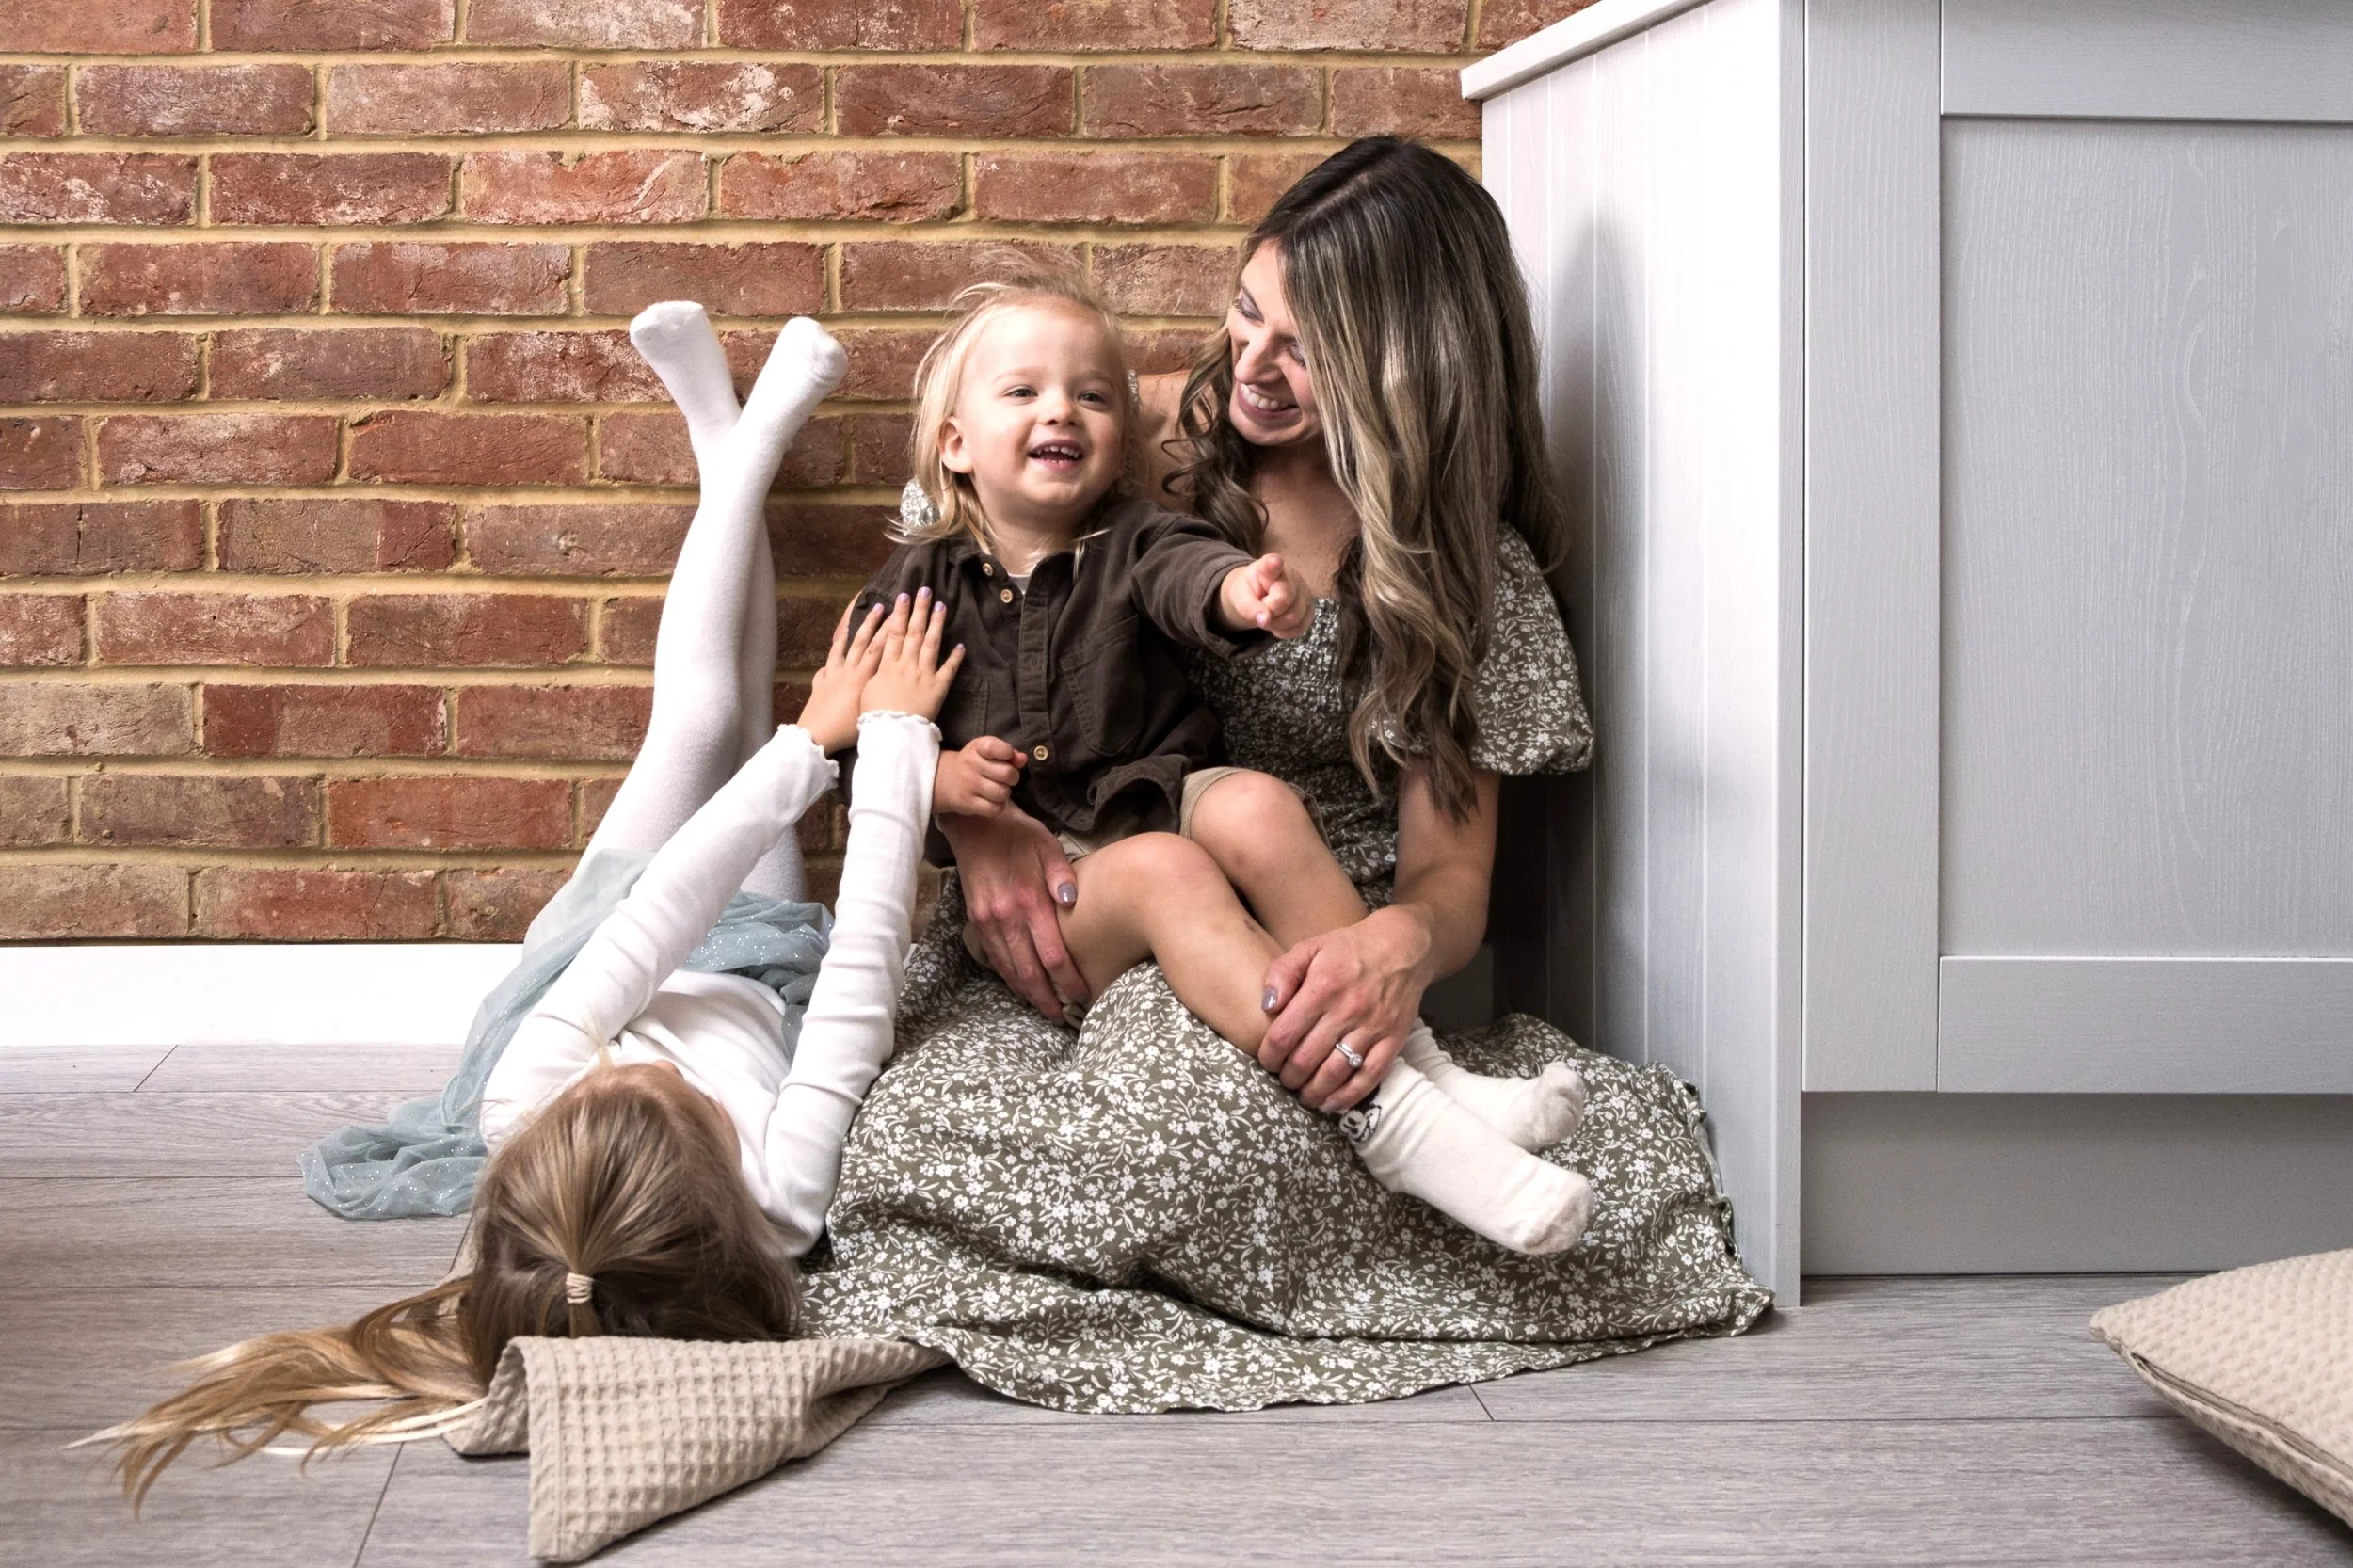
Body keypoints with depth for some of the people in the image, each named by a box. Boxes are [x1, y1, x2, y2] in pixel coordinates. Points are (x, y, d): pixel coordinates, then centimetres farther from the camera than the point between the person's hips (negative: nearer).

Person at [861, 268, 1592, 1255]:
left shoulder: (1132, 545, 8)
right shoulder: (918, 586, 9)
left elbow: (1183, 575, -17)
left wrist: (1237, 591, -42)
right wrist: (942, 778, -17)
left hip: (1164, 800, 2)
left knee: (1255, 807, -31)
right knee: (1163, 871, -34)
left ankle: (1412, 1055, -31)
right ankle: (1386, 1113, -48)